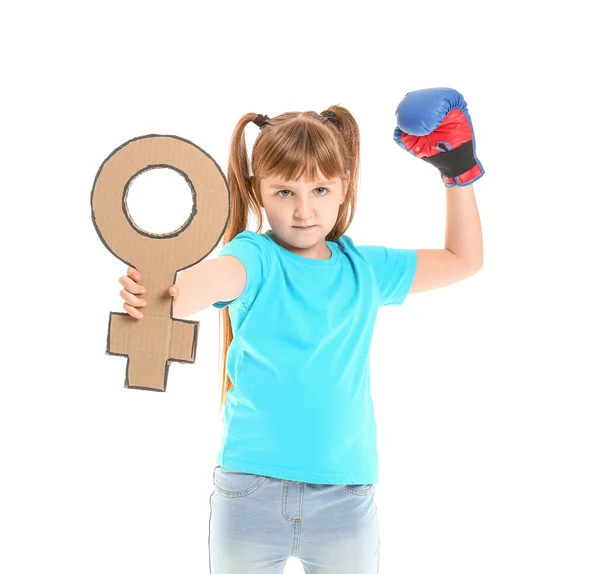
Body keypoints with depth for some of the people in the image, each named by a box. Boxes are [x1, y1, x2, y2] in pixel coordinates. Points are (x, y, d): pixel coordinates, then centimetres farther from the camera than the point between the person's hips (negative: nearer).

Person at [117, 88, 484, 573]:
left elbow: (463, 261, 19)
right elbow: (213, 278, -32)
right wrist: (158, 295, -53)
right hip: (251, 491, -3)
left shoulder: (365, 268, 5)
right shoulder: (256, 258, -8)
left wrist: (459, 173, 13)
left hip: (346, 493, 3)